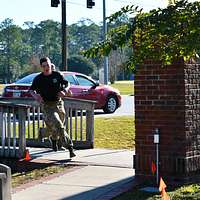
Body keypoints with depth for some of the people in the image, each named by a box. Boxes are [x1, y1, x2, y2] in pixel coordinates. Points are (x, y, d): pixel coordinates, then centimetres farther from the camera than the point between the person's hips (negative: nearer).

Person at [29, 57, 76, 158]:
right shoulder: (38, 79, -4)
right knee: (59, 126, -18)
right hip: (47, 106, -3)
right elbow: (31, 90, 6)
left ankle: (54, 139, 49)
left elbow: (67, 83, 13)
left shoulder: (57, 75, 1)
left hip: (59, 103, 3)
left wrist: (64, 91, -8)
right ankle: (70, 147, -19)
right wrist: (35, 95, -16)